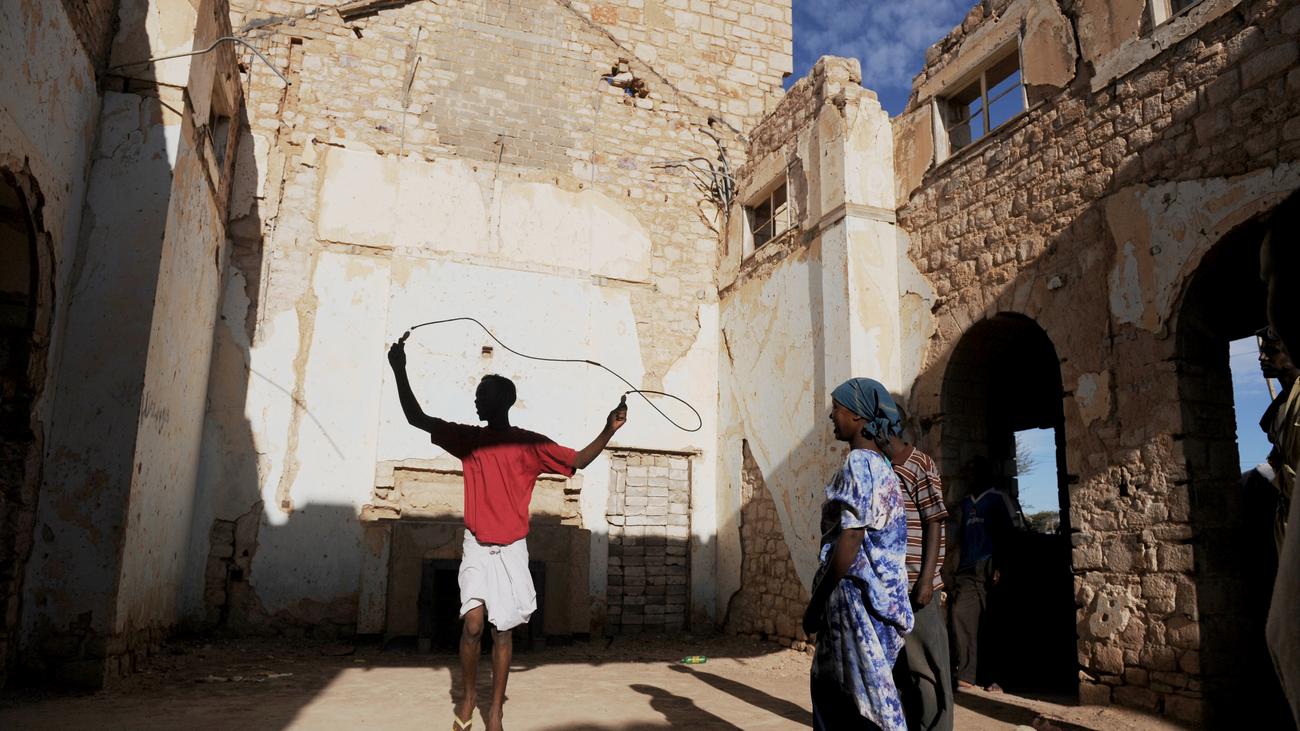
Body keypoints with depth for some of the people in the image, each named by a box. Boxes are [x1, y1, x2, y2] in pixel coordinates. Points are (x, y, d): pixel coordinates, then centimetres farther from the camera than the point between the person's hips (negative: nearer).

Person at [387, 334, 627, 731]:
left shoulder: (531, 444, 0)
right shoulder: (468, 439, 4)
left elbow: (578, 460, 0)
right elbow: (416, 418, 3)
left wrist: (608, 430, -14)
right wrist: (399, 371, -5)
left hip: (512, 550, 0)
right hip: (476, 548, 1)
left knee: (502, 629, 4)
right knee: (473, 622, -12)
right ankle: (468, 697, 12)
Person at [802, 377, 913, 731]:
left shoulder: (859, 462, -14)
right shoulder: (881, 465, 15)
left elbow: (851, 538, -21)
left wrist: (817, 600, -14)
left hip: (858, 598, -10)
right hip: (879, 595, 10)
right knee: (830, 688, 17)